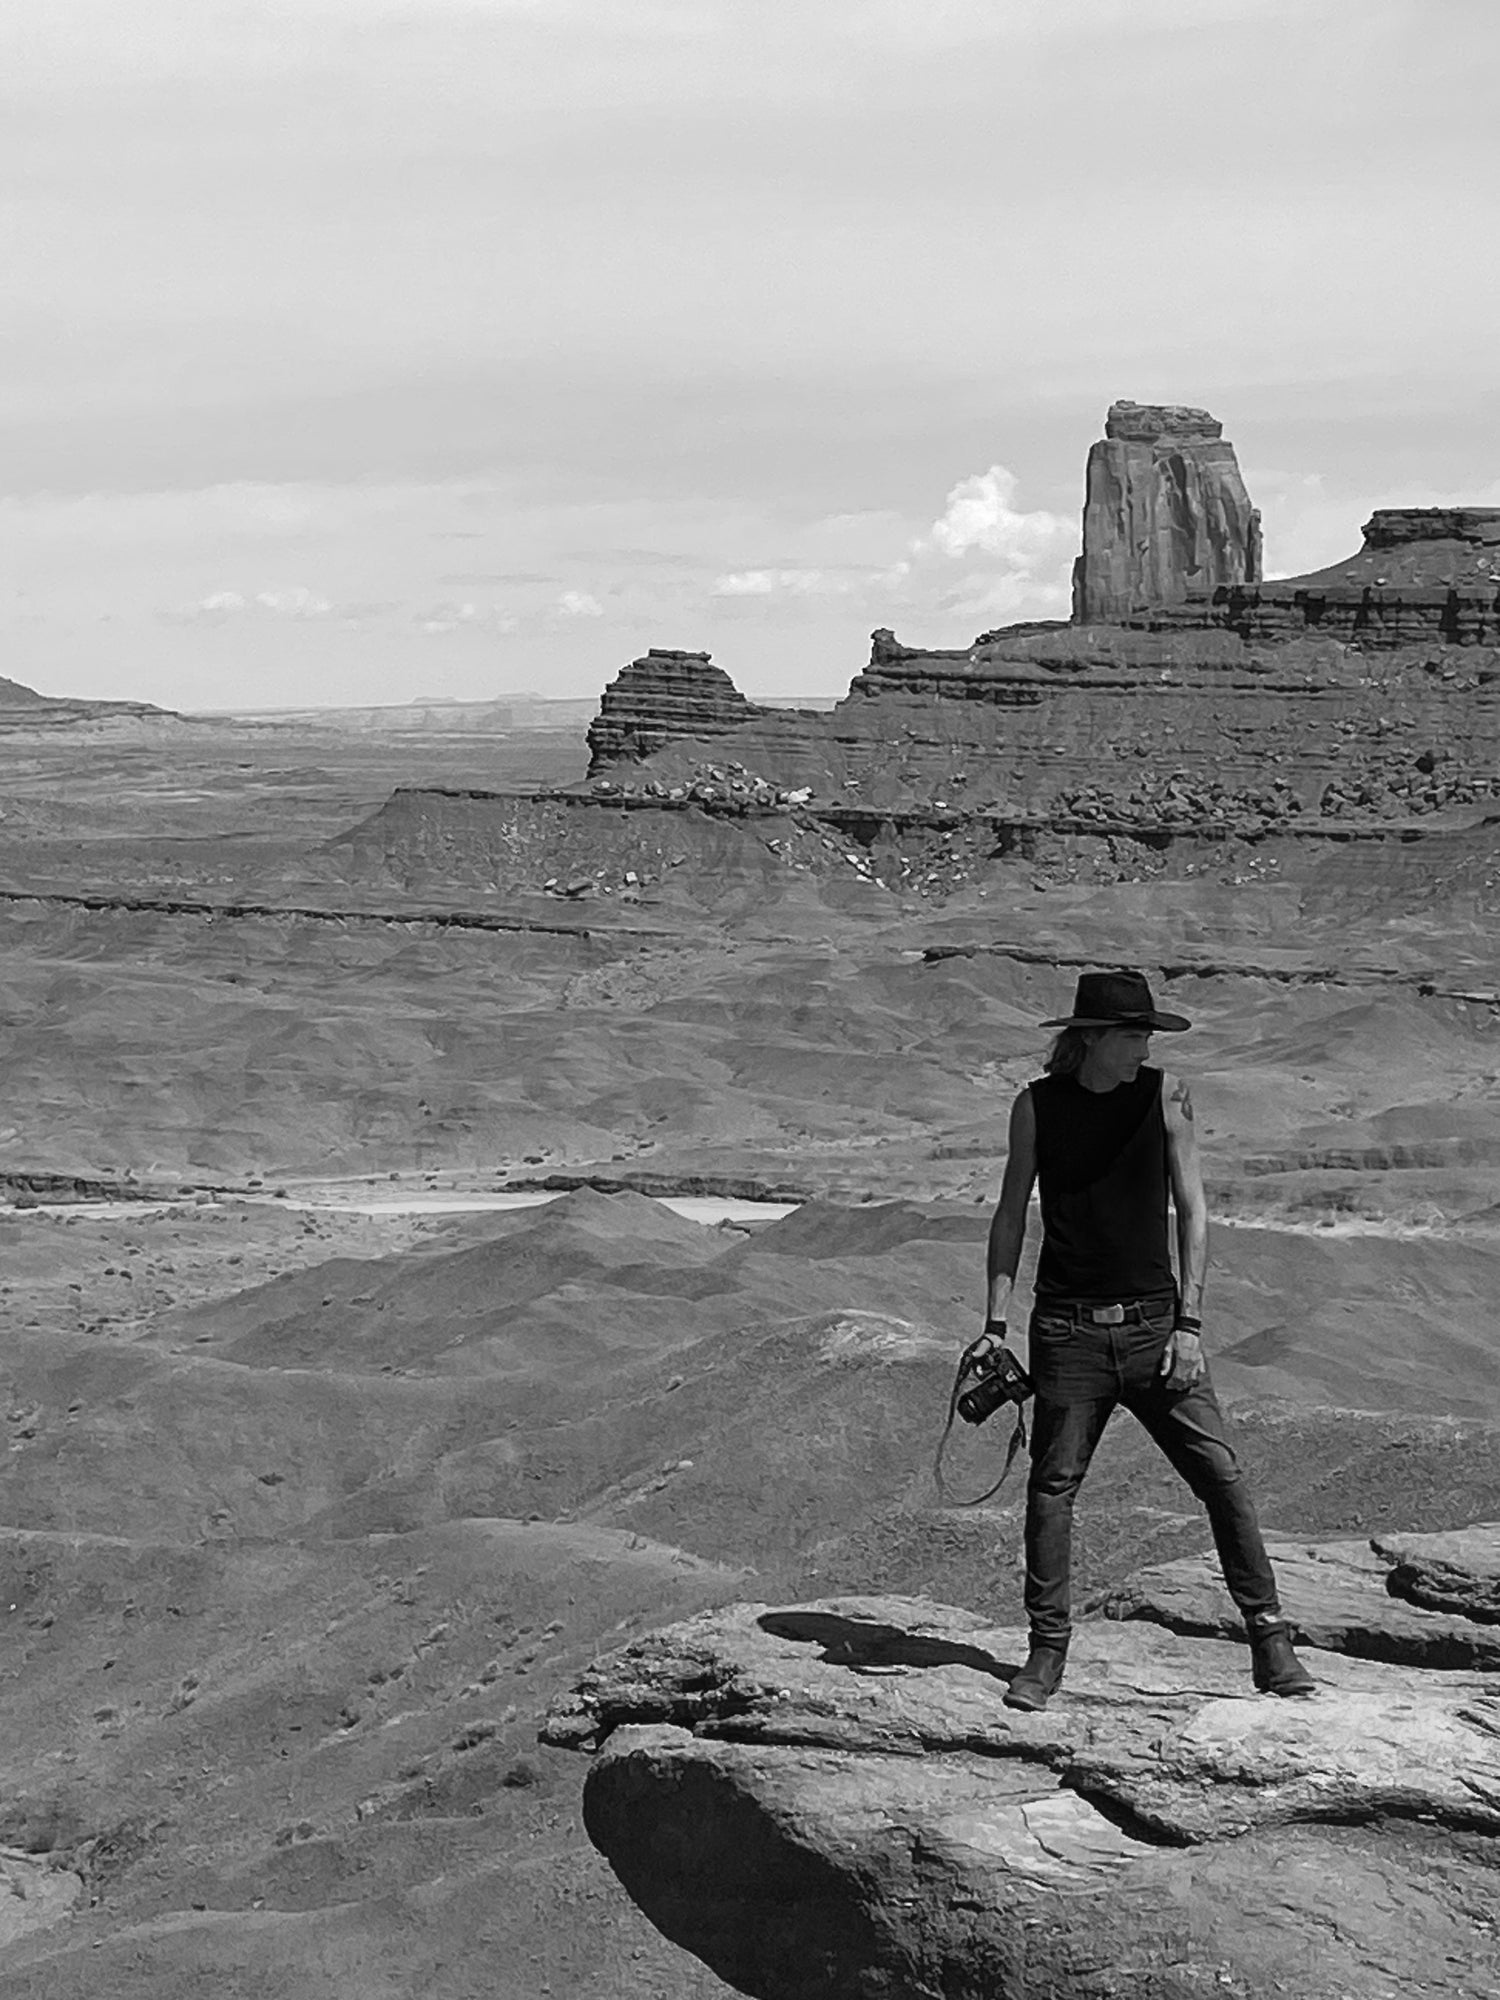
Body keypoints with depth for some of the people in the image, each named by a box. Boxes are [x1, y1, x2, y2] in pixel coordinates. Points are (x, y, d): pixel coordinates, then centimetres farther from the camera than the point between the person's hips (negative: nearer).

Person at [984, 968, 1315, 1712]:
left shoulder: (1166, 1095, 0)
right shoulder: (1037, 1105, 0)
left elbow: (1192, 1211, 0)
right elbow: (1011, 1214, 7)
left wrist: (1189, 1324, -7)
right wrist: (995, 1324, 2)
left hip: (1154, 1320, 0)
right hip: (1068, 1329, 0)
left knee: (1220, 1474, -5)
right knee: (1052, 1484, 1)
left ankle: (1270, 1643, 4)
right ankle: (1047, 1651, 14)